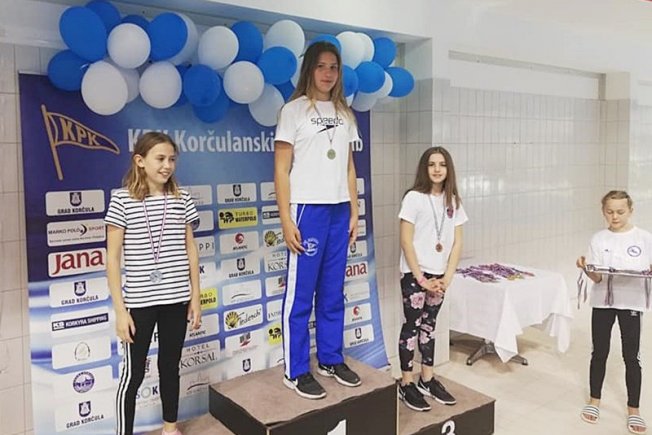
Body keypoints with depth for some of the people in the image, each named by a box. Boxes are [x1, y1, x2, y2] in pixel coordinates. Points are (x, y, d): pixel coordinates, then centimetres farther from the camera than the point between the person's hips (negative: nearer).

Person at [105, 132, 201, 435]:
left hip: (177, 299, 3)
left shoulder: (181, 199, 2)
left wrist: (195, 297, 5)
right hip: (139, 302, -3)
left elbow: (190, 250, 7)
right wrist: (120, 309, -9)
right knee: (133, 374, 6)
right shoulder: (122, 200, -7)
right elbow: (112, 258, -7)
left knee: (170, 366, 17)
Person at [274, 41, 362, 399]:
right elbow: (281, 170, -6)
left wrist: (354, 211, 11)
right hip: (307, 209, -5)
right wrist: (286, 219, -12)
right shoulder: (294, 110, -2)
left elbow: (349, 168, 16)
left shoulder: (345, 114, 14)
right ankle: (296, 371, 13)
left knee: (333, 292, 12)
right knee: (300, 294, 1)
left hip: (339, 211, 6)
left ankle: (331, 359, 27)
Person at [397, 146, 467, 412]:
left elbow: (457, 243, 5)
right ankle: (406, 384, 13)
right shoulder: (413, 198, -11)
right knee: (412, 325, 2)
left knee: (429, 325, 15)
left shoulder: (453, 201, 5)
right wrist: (421, 278, -13)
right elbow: (406, 242, -13)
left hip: (439, 275, 5)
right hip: (414, 274, -5)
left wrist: (447, 277, -4)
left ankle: (427, 380, 27)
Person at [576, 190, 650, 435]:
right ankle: (594, 400, 28)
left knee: (631, 357, 5)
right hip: (603, 301, 1)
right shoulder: (598, 239, -2)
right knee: (599, 353, 12)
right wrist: (586, 268, -28)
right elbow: (596, 278, -8)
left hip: (631, 302, -1)